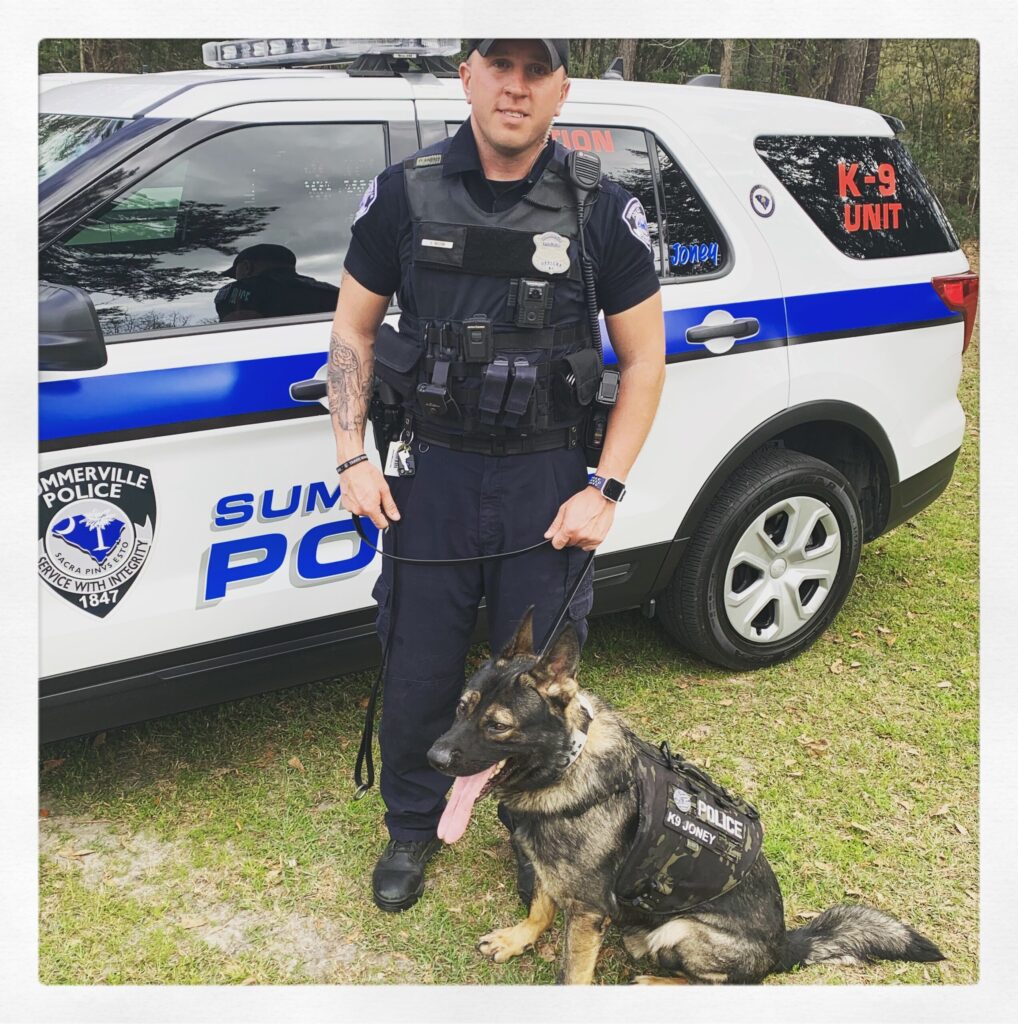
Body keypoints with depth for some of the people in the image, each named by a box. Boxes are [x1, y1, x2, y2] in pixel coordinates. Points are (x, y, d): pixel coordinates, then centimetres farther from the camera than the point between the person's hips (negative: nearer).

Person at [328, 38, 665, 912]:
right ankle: (415, 828, 38)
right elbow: (354, 326, 8)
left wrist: (604, 490, -6)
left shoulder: (603, 209, -4)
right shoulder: (405, 194, 0)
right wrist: (352, 455, -1)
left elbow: (644, 359, 1)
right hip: (433, 474, 1)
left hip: (549, 481, -1)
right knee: (417, 670, 11)